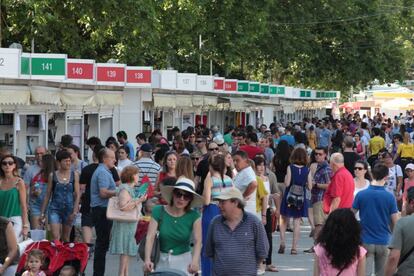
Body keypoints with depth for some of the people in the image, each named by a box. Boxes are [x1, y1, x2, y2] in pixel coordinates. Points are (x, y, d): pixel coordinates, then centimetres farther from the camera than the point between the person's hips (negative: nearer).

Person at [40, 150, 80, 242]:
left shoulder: (74, 175, 1)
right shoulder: (52, 175, 1)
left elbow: (77, 195, 1)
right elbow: (47, 195, 6)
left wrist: (75, 212, -9)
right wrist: (42, 213, 6)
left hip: (69, 209, 1)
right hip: (55, 209, -1)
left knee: (66, 238, 10)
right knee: (56, 238, -14)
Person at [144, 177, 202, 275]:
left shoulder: (193, 216, -5)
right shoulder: (159, 212, -5)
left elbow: (198, 241, -14)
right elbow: (150, 237, -13)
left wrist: (195, 261, -33)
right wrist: (147, 259, -28)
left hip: (183, 260, -1)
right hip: (162, 260, 1)